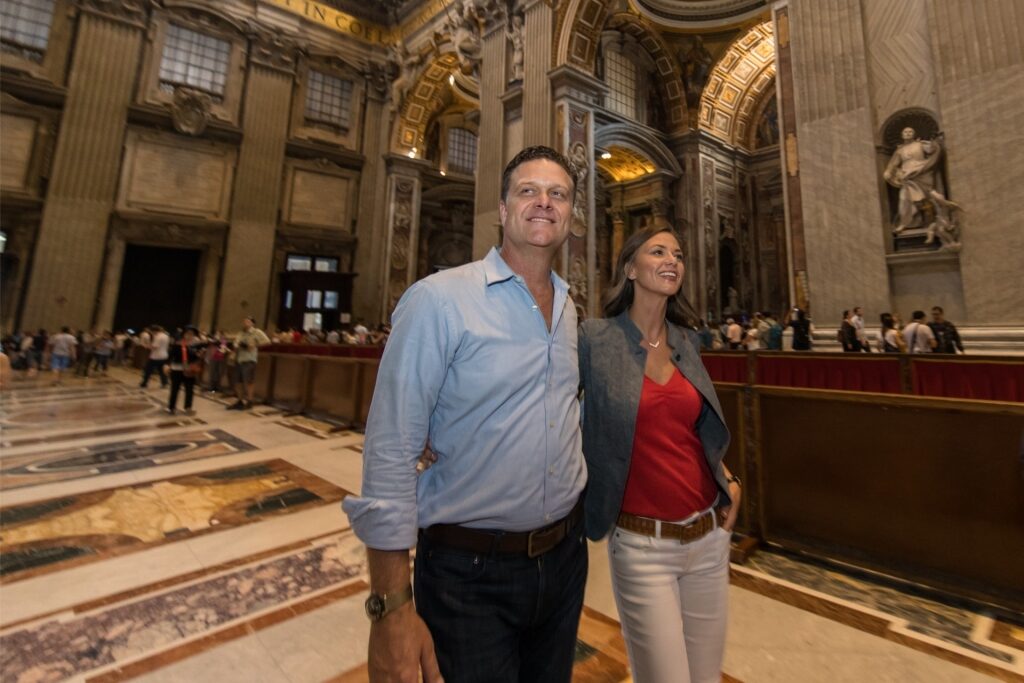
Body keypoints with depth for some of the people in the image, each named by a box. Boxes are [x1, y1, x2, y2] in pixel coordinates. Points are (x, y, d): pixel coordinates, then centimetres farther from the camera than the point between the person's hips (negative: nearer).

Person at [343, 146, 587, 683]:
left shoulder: (568, 309, 5)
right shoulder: (440, 300, -17)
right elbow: (390, 452, -18)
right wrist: (391, 606, -17)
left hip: (564, 557, 7)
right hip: (469, 572, -6)